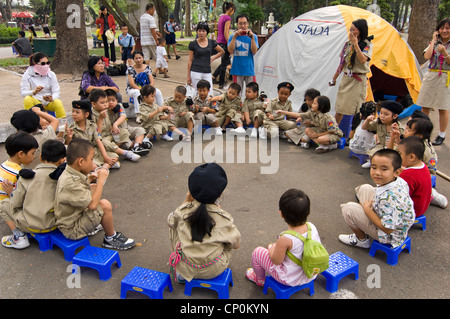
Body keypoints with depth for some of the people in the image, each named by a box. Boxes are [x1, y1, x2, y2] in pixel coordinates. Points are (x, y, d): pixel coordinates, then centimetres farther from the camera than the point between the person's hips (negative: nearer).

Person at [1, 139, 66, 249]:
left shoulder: (26, 177, -12)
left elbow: (15, 204, -3)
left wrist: (11, 192, 18)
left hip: (30, 225, -3)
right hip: (54, 225, 4)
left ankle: (19, 236, 6)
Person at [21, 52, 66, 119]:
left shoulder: (51, 74, -2)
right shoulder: (27, 75, -6)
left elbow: (57, 92, -8)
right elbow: (23, 92, -14)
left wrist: (51, 98, -32)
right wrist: (34, 92, -36)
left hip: (50, 102, 0)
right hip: (36, 102, 0)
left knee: (58, 102, -31)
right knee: (27, 99, -30)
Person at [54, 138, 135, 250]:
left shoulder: (70, 173, -2)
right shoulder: (70, 183, -33)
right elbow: (92, 205, -35)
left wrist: (89, 178, 3)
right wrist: (101, 180, -27)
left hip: (74, 215, 10)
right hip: (72, 230, -10)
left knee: (93, 187, 16)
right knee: (105, 205, -25)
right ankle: (111, 238, -1)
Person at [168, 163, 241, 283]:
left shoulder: (183, 211, -14)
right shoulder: (224, 218, -19)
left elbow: (171, 221, 9)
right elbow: (236, 244, -4)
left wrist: (186, 201, 0)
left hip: (186, 269, 0)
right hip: (214, 271, 0)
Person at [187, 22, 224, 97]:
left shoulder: (211, 42, 5)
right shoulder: (193, 44, 1)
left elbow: (221, 51, 20)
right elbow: (190, 60, 3)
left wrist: (212, 58, 6)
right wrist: (188, 76, 2)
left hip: (207, 72, 2)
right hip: (196, 72, -2)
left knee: (209, 95, -1)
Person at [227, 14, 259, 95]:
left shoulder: (253, 36, 7)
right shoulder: (233, 36, 6)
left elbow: (254, 52, -7)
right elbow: (230, 51, -10)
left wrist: (252, 38, -18)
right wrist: (234, 37, -18)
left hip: (249, 69, 1)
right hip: (237, 69, 0)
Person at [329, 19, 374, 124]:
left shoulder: (367, 44, -5)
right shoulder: (348, 44, 10)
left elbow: (363, 60, -23)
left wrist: (355, 44, -21)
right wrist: (334, 78, 17)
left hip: (358, 81, -5)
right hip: (346, 79, 5)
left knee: (356, 110, -4)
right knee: (339, 108, 5)